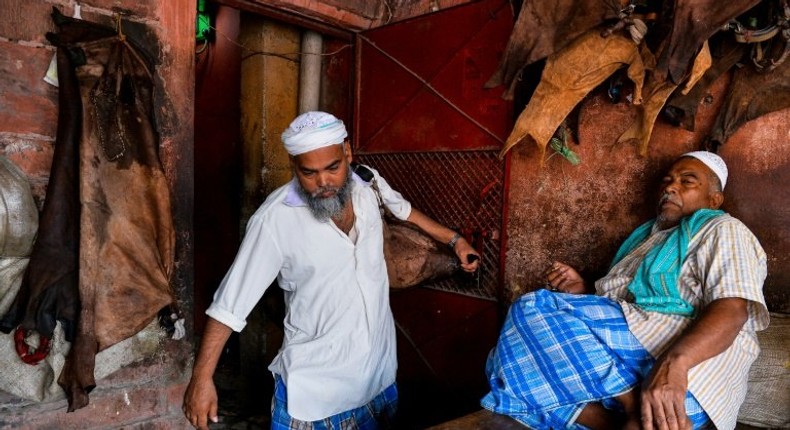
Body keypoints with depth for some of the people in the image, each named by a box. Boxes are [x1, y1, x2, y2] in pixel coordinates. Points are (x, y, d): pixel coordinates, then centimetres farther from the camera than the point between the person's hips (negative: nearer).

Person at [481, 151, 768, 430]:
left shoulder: (723, 231, 7)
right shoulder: (643, 237, 29)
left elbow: (732, 310, -13)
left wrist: (673, 362, -31)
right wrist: (583, 292, 10)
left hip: (687, 363, -7)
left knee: (533, 310, -22)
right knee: (510, 362, -15)